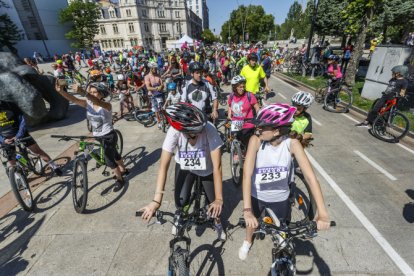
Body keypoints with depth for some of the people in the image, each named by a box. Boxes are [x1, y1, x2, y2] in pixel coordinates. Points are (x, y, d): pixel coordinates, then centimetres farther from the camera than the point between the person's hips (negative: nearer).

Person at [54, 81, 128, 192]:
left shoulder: (106, 105, -23)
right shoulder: (88, 104, -5)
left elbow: (97, 102, -44)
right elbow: (73, 99, -17)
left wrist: (82, 91, -59)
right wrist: (60, 91, -35)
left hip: (109, 136, -7)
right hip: (97, 136, 7)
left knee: (108, 160, -2)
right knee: (114, 154, 24)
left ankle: (119, 179, 21)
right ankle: (123, 170, 46)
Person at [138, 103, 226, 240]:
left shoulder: (209, 129, -37)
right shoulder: (174, 131, -34)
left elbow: (217, 167, -35)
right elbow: (164, 166, -32)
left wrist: (219, 199, -37)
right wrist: (156, 200, -37)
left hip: (207, 169, 0)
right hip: (184, 167, 1)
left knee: (214, 204, 2)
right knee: (180, 201, -7)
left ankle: (217, 221, 40)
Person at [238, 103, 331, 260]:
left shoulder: (292, 144, -24)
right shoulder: (256, 140, -27)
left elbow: (310, 176, -26)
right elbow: (247, 173, -34)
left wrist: (322, 214, -33)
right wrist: (247, 210, -41)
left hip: (280, 198, 0)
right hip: (257, 195, 0)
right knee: (251, 222, 25)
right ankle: (247, 242, 59)